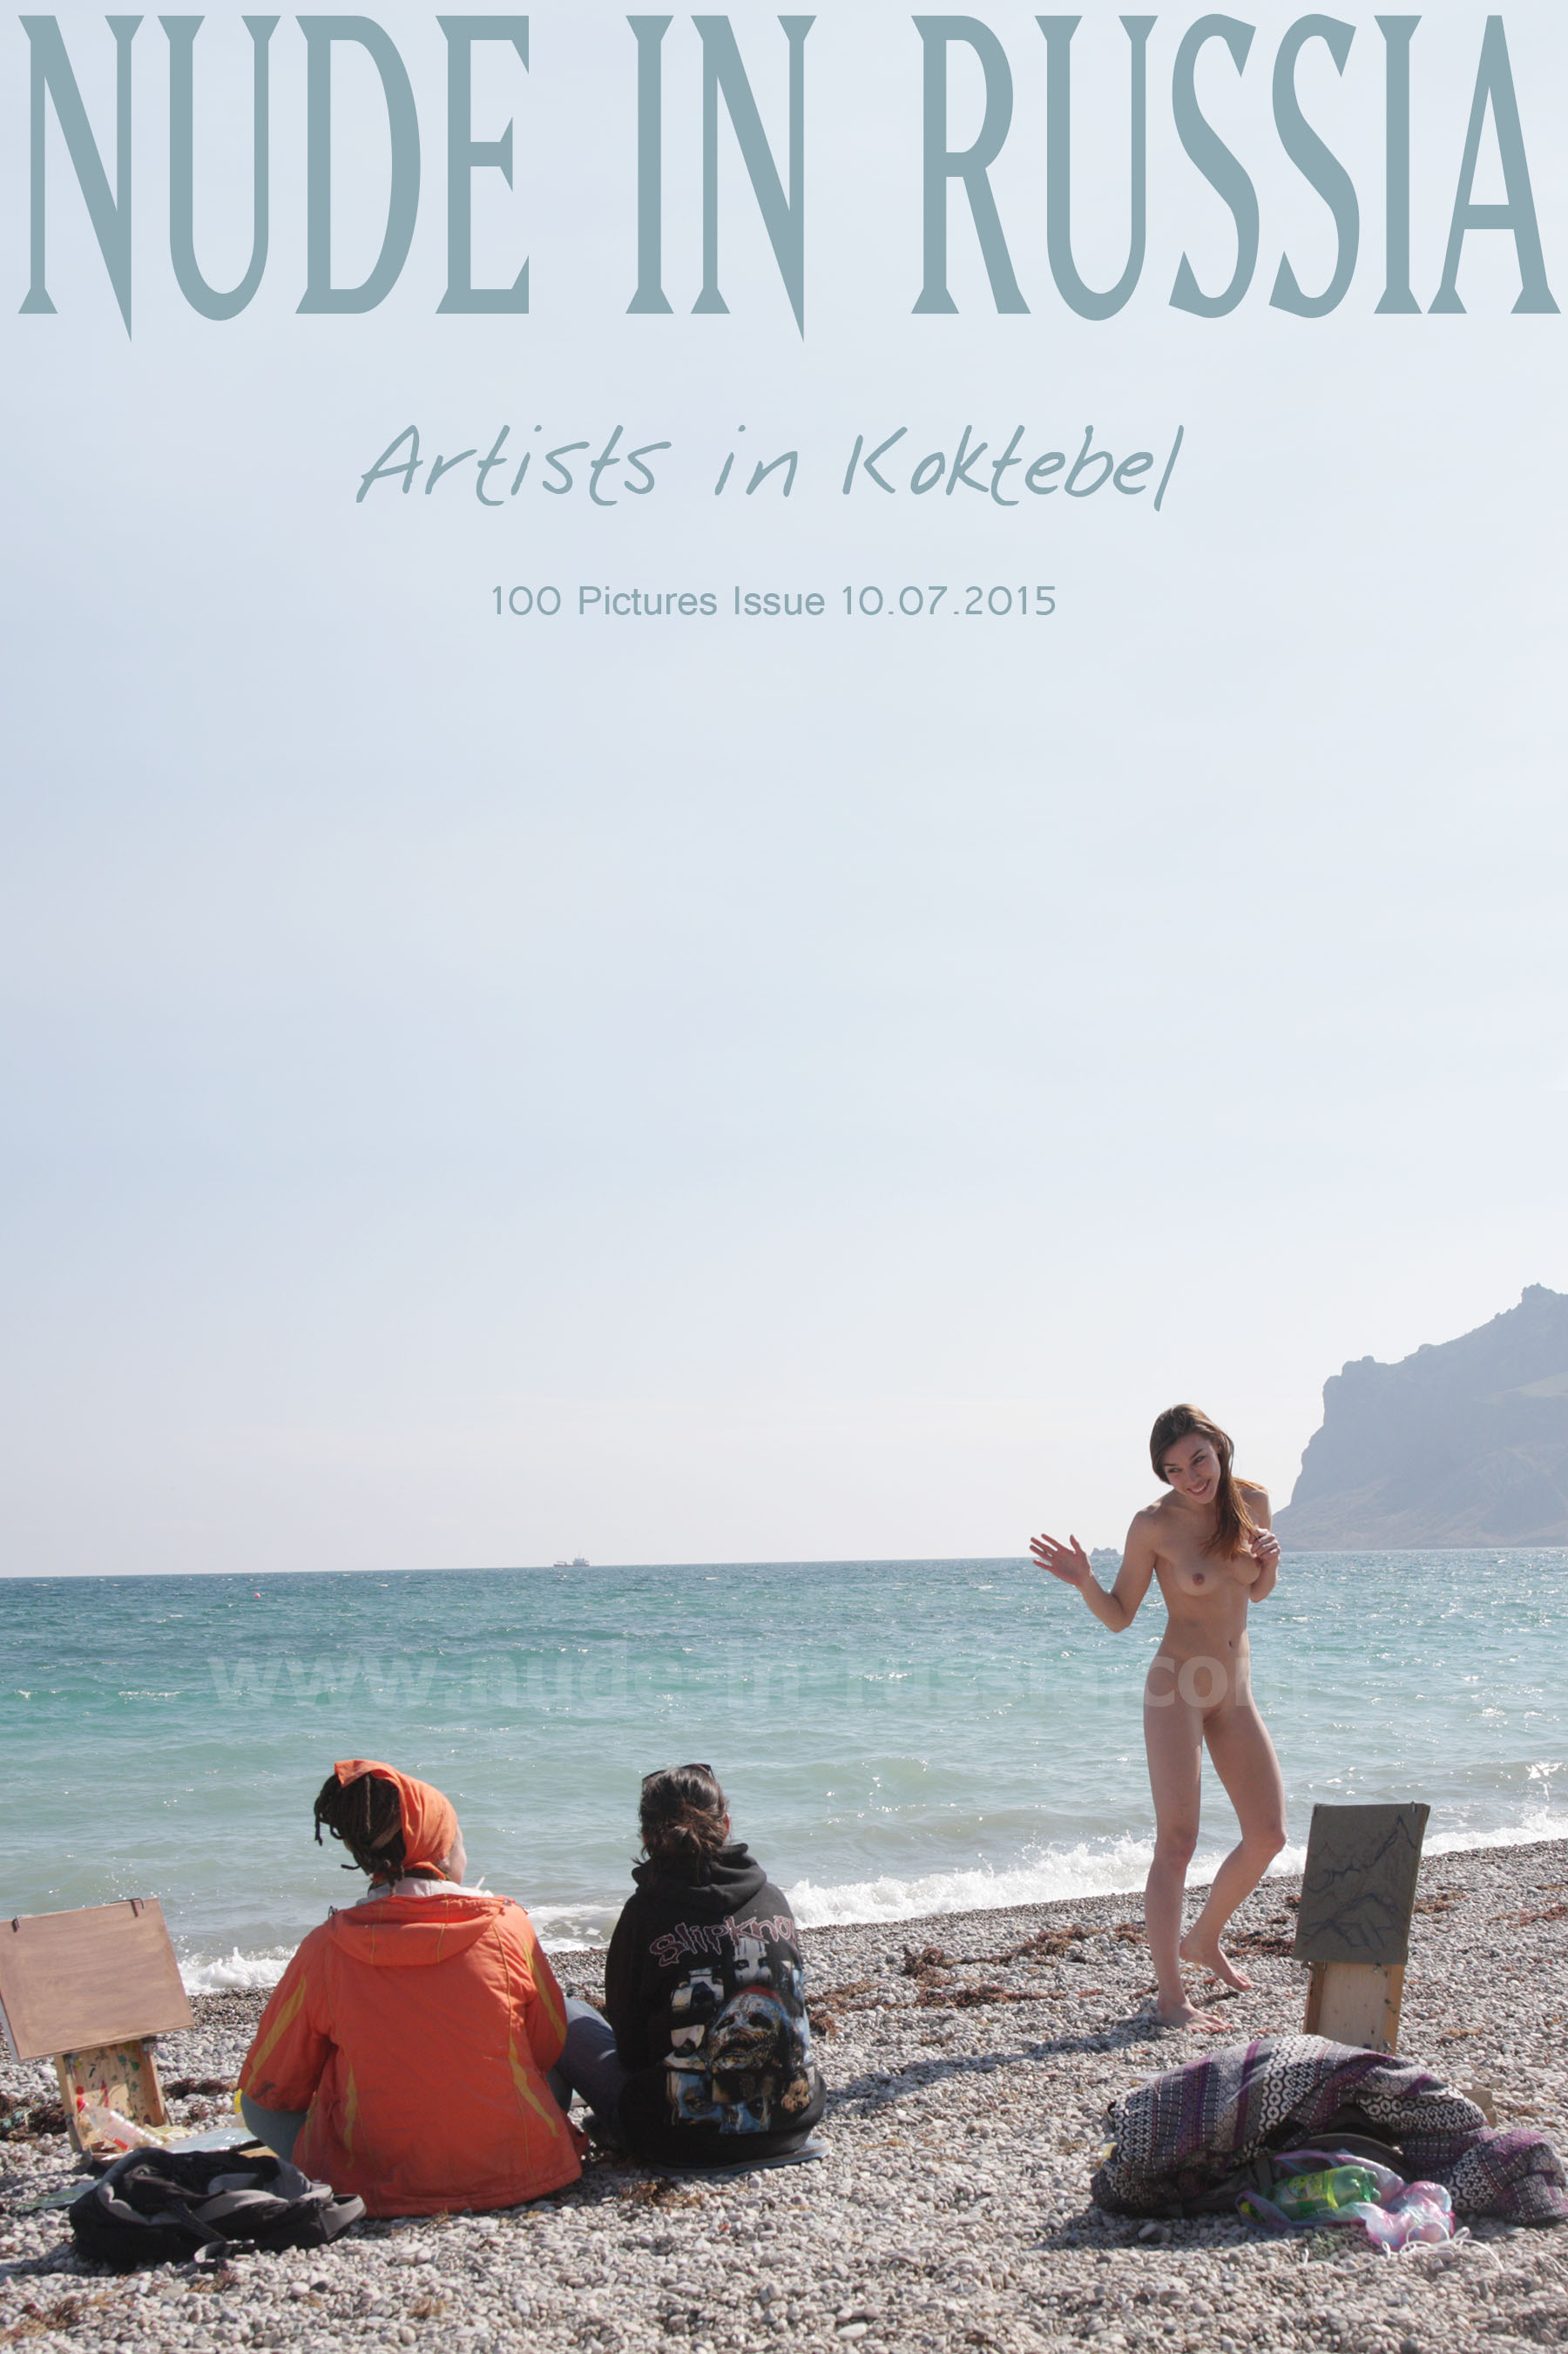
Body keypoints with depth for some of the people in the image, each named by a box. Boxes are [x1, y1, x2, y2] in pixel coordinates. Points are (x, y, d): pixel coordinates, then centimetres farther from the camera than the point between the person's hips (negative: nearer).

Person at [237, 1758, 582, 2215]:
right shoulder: (508, 1926, -7)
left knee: (257, 2105, 25)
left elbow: (268, 2090, 4)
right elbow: (550, 2049, 8)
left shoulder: (326, 1950, -8)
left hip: (375, 2184, 1)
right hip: (519, 2173, -1)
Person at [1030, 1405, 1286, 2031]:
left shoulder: (1252, 1502, 1)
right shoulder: (1155, 1525, -13)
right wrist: (1084, 1582, -25)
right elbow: (1119, 1617, -6)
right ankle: (1169, 1995, -5)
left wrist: (1269, 1562, -7)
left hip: (1234, 1692, 6)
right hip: (1176, 1690, -6)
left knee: (1268, 1836, 9)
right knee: (1177, 1842, -9)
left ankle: (1203, 1940, 31)